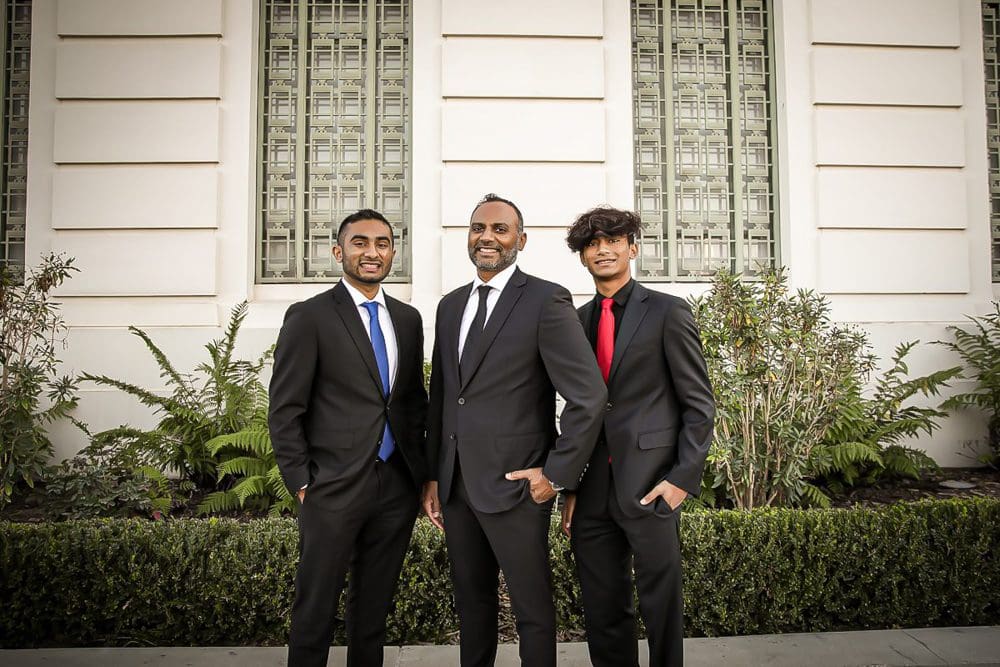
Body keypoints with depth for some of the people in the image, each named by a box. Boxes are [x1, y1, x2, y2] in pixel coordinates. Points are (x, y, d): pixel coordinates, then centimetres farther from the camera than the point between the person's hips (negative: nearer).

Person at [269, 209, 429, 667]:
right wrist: (302, 484, -9)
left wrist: (420, 470, 10)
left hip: (397, 485, 5)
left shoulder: (407, 318, 10)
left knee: (374, 607, 17)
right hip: (334, 489, -4)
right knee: (315, 611, 8)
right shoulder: (309, 317, -6)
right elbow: (285, 411, -6)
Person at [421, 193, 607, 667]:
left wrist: (557, 474, -12)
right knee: (471, 602, 20)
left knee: (532, 610, 9)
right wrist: (433, 476, 13)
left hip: (515, 487, -6)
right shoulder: (450, 305, 11)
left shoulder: (546, 300, -10)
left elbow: (588, 396, -13)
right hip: (455, 485, 6)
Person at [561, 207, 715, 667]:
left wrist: (684, 477, -11)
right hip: (592, 491, 5)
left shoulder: (667, 312, -2)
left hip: (648, 486, -4)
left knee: (661, 607, 7)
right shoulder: (578, 321, 12)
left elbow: (699, 403, -3)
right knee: (602, 613, 13)